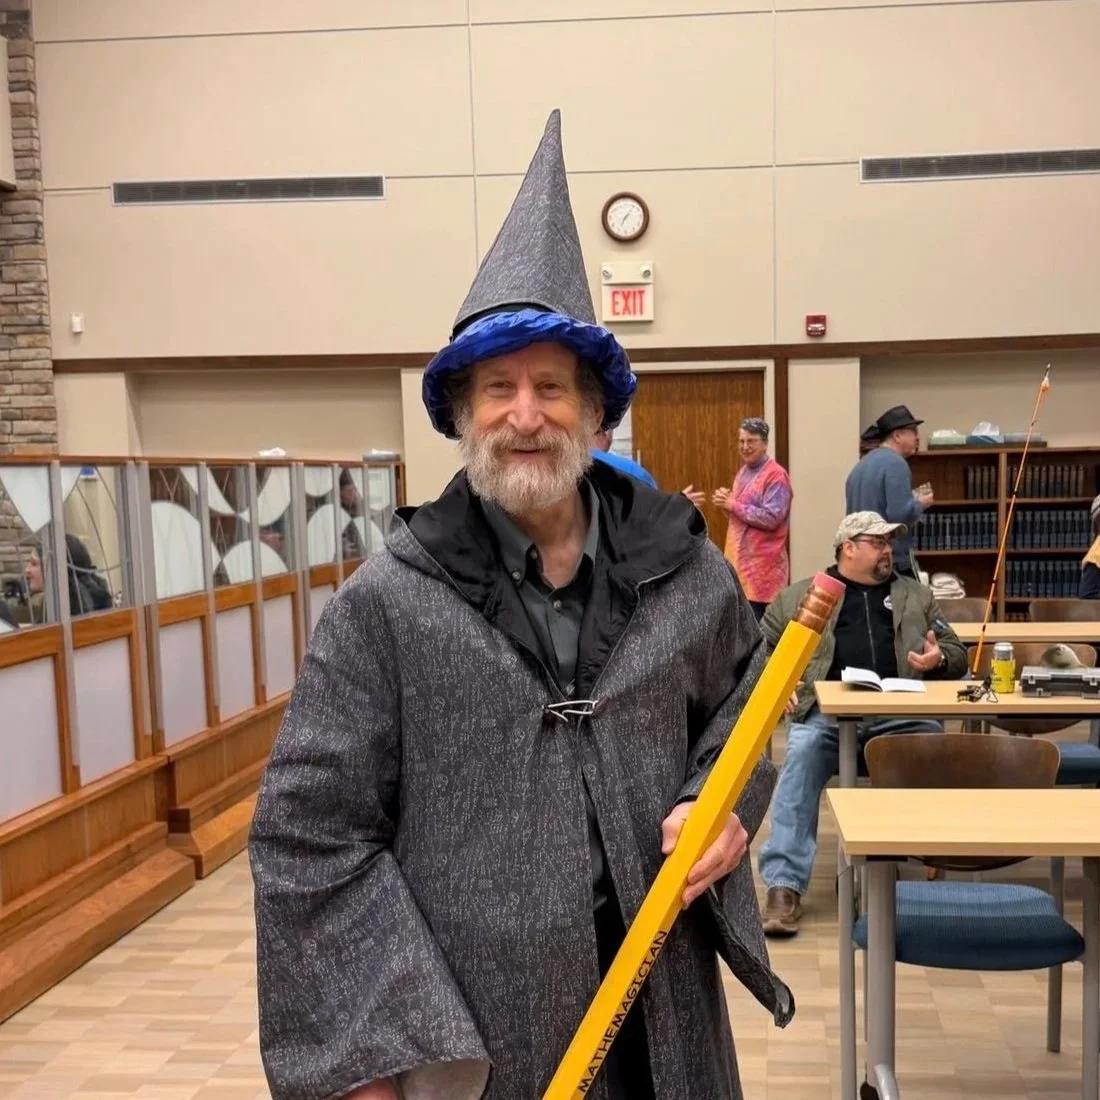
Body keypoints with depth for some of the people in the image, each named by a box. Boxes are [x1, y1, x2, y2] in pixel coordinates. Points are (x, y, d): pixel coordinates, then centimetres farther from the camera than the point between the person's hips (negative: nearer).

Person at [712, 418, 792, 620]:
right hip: (740, 558, 8)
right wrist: (726, 501, 1)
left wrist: (732, 504, -16)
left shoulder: (776, 475, -11)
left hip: (763, 564, -8)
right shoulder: (744, 471, 15)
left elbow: (771, 518, -20)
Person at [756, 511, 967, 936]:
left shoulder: (917, 595, 24)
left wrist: (939, 660, -2)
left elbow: (958, 655, 23)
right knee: (803, 751, -32)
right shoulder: (798, 596, 17)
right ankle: (784, 884, -32)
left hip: (899, 713, 2)